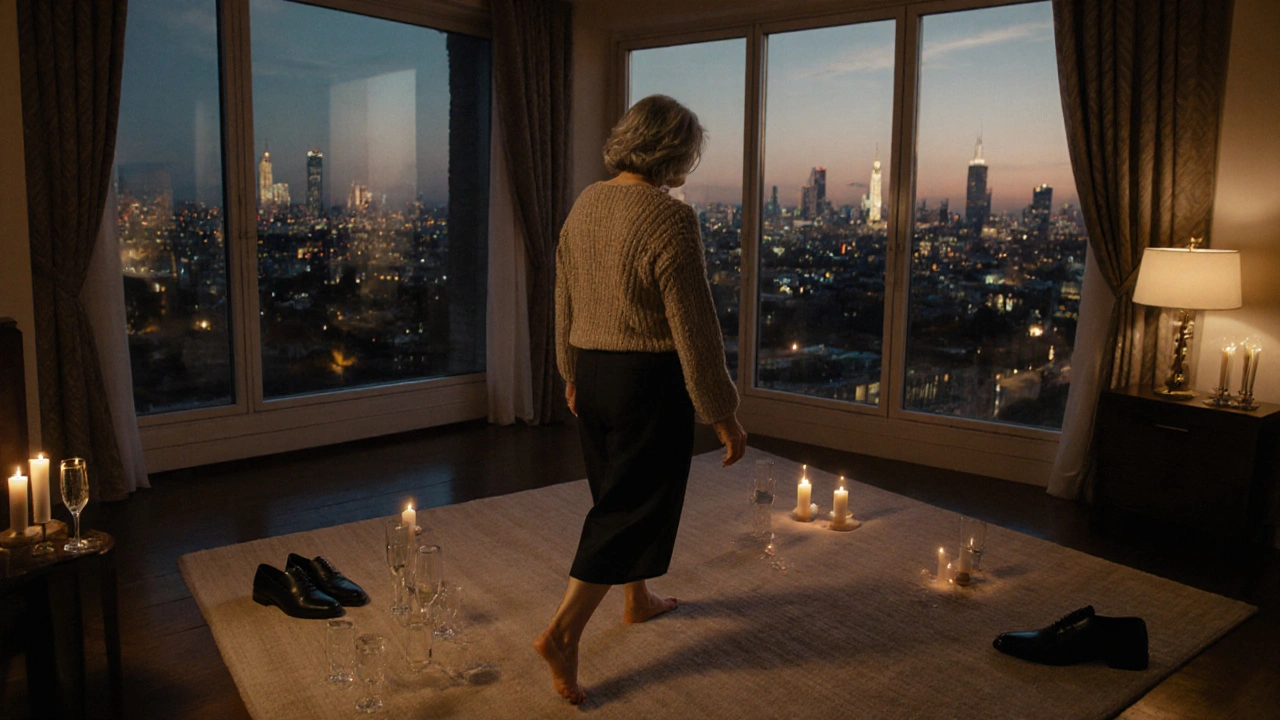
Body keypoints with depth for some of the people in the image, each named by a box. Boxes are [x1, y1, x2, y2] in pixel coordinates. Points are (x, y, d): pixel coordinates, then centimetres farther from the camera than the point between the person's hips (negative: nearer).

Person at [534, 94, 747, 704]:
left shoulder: (585, 204, 5)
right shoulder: (670, 219, -19)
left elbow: (564, 299, 13)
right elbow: (694, 330, -19)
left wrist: (571, 371, 25)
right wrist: (723, 417, -11)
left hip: (592, 372, 8)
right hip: (648, 379, -8)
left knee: (618, 489, 23)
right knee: (632, 506, 3)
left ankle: (638, 599, 41)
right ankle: (563, 631, 2)